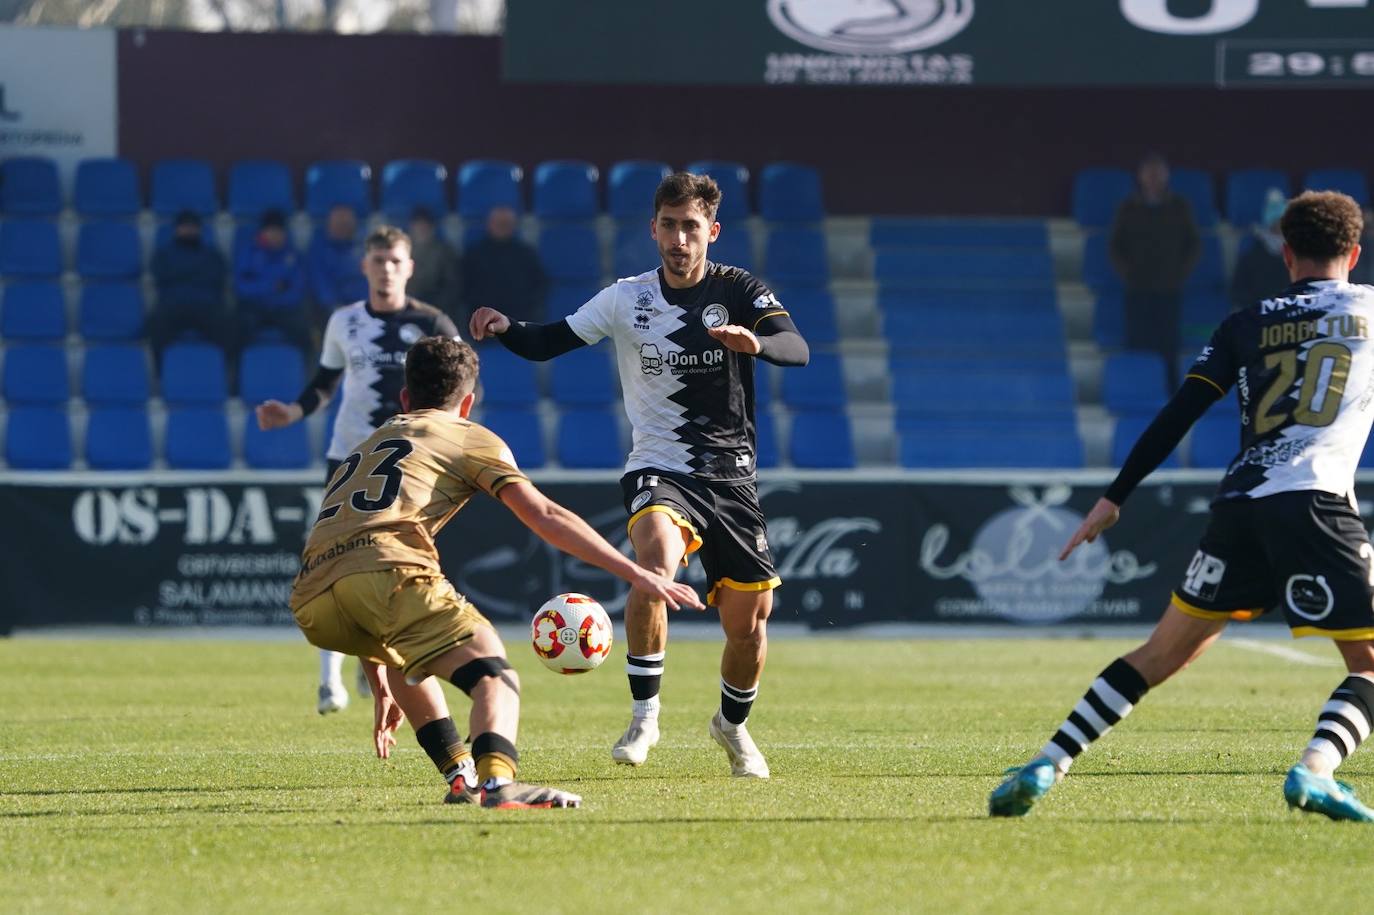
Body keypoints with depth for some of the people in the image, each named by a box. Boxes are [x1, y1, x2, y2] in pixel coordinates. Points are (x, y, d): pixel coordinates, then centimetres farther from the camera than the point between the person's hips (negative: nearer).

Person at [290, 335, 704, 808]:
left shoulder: (367, 446, 39)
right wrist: (635, 573, 6)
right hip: (388, 571, -6)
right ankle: (497, 782, -37)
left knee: (400, 649, 36)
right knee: (495, 677, -7)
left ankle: (460, 776, 25)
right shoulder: (471, 438, 21)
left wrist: (380, 685, 45)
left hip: (311, 600, 6)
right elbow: (544, 515, 7)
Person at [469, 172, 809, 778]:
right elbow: (547, 342, 4)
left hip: (731, 477, 1)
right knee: (655, 556, -33)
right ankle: (644, 716, -23)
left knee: (749, 622, 1)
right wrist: (505, 329, -17)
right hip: (659, 470, -1)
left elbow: (797, 349, -19)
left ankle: (733, 725, 33)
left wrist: (755, 342, -42)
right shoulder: (626, 300, 1)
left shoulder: (739, 292, -3)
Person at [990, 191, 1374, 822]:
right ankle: (1315, 768, -26)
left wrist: (1113, 499, 13)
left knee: (1164, 653, 15)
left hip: (1239, 503, 4)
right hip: (1316, 502, -4)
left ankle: (1048, 764, 9)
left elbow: (1179, 414, 11)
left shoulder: (1247, 325, 15)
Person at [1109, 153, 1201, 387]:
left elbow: (1194, 245, 11)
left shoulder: (1180, 208, 6)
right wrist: (1126, 273, -1)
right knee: (1138, 344, -4)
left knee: (1168, 347, -4)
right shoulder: (1128, 208, 6)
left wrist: (1182, 272, 0)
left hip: (1169, 289, 0)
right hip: (1138, 289, 0)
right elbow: (1115, 245, 11)